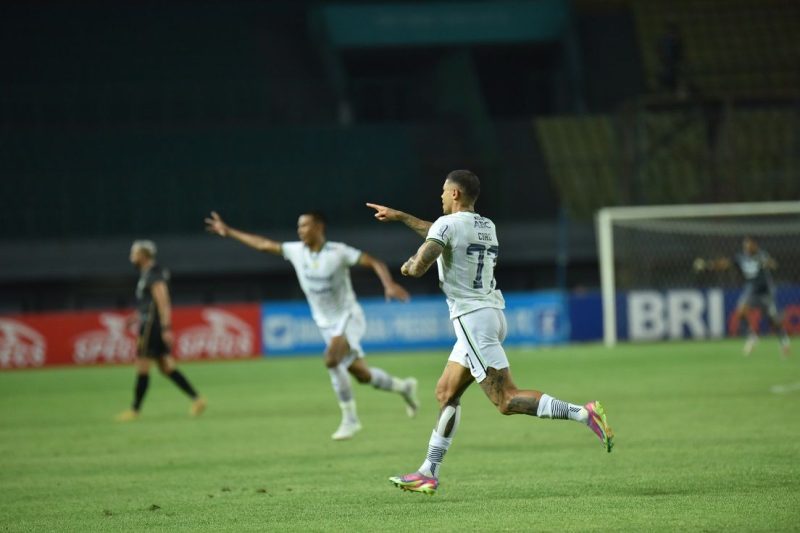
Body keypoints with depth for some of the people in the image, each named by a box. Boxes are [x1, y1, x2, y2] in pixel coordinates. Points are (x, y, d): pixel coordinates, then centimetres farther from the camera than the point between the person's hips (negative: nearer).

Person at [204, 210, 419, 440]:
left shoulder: (338, 252, -16)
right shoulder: (296, 251, 0)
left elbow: (375, 263, -18)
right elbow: (264, 244, 9)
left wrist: (389, 284, -36)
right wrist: (228, 231, 11)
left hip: (349, 318, -6)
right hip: (326, 325, 6)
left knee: (332, 359, -29)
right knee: (362, 375, 6)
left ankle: (350, 419, -19)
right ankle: (403, 386, 33)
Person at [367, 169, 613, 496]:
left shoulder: (448, 224, -9)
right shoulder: (487, 227, 17)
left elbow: (418, 268, -19)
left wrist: (407, 265, 6)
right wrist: (399, 216, 41)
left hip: (471, 319, -9)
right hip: (493, 313, 9)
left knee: (507, 401, -14)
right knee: (446, 393, 15)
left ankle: (582, 413, -27)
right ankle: (428, 474, 16)